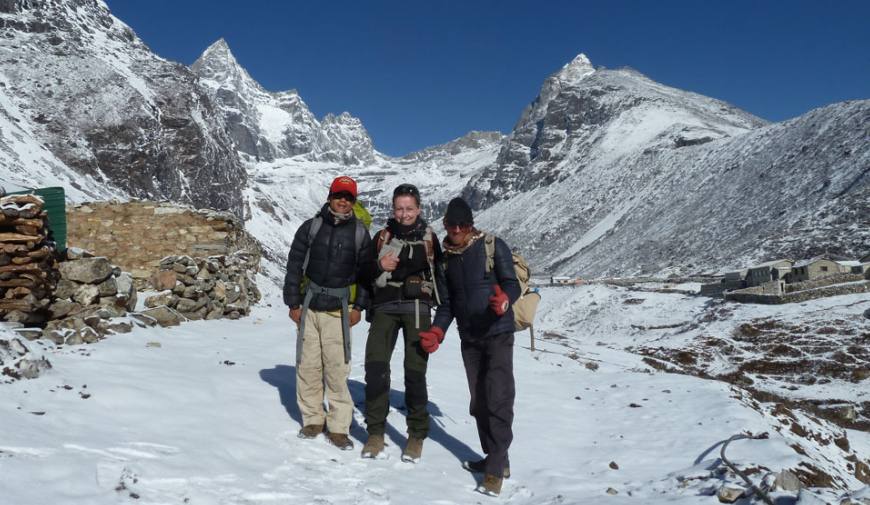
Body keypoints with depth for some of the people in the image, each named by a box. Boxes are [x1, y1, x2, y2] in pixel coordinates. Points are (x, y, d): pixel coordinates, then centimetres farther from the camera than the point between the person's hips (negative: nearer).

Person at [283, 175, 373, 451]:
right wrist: (293, 303, 2)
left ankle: (338, 426, 4)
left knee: (337, 369, -5)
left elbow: (366, 271, 8)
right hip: (308, 307, 1)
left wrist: (359, 307, 2)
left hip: (338, 311, -1)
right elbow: (294, 266, 5)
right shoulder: (311, 227, 3)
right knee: (308, 366, 4)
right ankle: (313, 419, 20)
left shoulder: (360, 233, 5)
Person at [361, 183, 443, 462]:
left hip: (417, 309, -1)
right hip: (385, 308, 2)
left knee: (415, 372, -4)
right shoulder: (382, 237, 11)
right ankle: (375, 433, 3)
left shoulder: (429, 238, 9)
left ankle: (416, 436, 9)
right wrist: (379, 266, -9)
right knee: (375, 367, -8)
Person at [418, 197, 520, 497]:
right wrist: (437, 331, 1)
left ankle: (495, 469, -6)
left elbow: (512, 283, -11)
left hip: (498, 334, -6)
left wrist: (504, 300, -33)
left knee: (498, 400, -12)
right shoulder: (446, 259, 11)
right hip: (469, 339, 6)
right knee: (479, 402, 9)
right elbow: (447, 302, 15)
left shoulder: (493, 246, -6)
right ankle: (496, 459, 23)